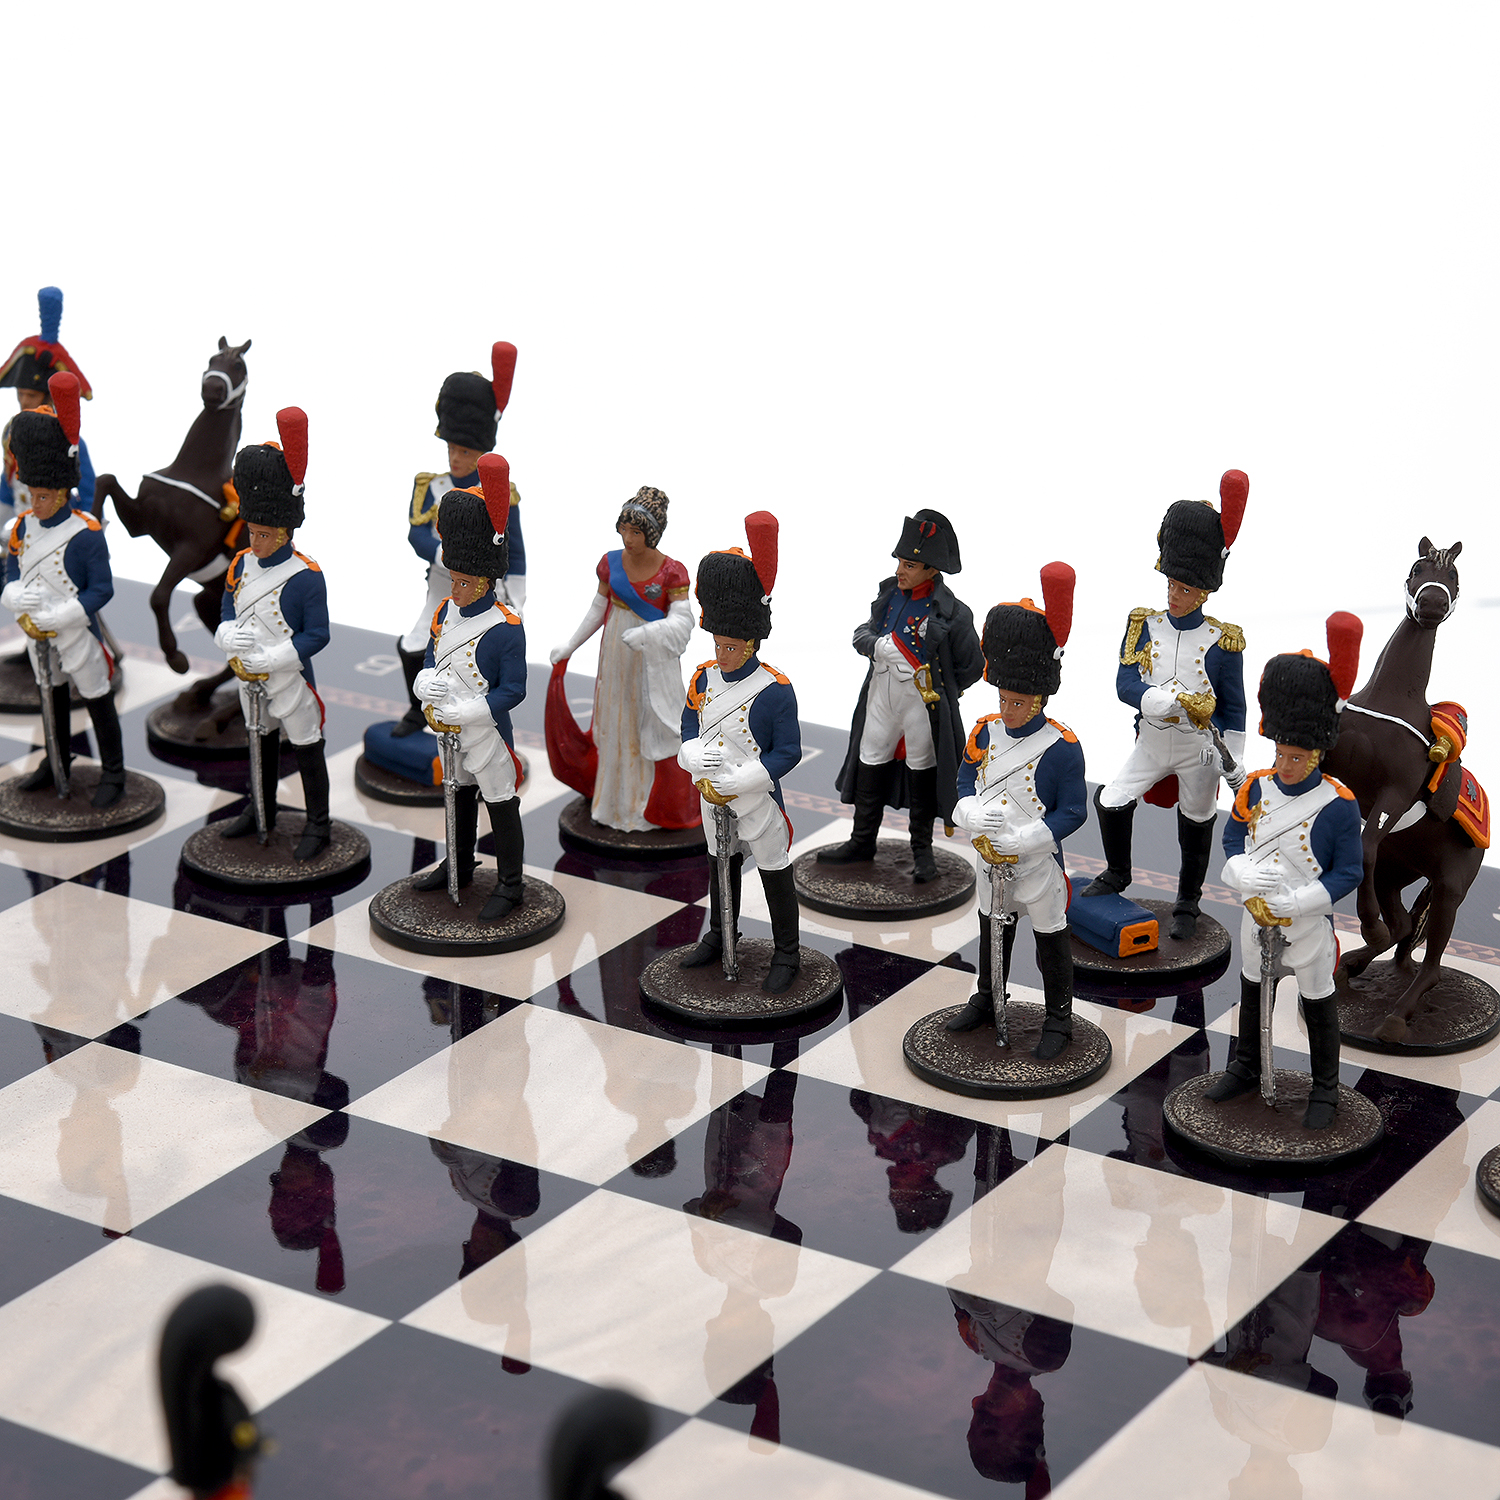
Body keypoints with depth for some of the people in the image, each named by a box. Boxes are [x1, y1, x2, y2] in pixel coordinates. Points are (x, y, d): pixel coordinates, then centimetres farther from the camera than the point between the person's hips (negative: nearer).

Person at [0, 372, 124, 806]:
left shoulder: (87, 534, -20)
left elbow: (102, 589, -19)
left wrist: (57, 618, -25)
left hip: (76, 635, -6)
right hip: (37, 635, 6)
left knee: (98, 702, 5)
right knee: (54, 697, 23)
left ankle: (113, 776, 16)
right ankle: (57, 762, 40)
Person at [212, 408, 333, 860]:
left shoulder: (306, 577, -20)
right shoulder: (242, 565, 0)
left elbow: (317, 635, -18)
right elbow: (226, 614, 9)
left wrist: (270, 659, -23)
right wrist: (229, 637, -14)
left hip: (290, 681, -6)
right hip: (250, 678, 6)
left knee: (307, 751, 4)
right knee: (262, 743, 22)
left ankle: (318, 826, 14)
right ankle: (261, 810, 38)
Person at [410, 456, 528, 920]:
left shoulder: (506, 628, -21)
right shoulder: (446, 611, 1)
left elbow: (513, 690, -20)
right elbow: (431, 661, 10)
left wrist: (464, 711, -26)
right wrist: (426, 684, -13)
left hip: (487, 734, -7)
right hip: (450, 730, 7)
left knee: (501, 807, 4)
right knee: (459, 798, 23)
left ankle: (510, 886, 14)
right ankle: (459, 866, 40)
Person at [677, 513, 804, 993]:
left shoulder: (775, 690, -21)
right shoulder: (705, 677, -2)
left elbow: (788, 753, -19)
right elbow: (690, 726, 7)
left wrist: (737, 781, -25)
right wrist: (694, 756, -16)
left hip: (758, 801, -6)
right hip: (713, 797, 6)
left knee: (776, 876, 5)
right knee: (721, 866, 23)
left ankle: (787, 955, 17)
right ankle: (720, 936, 42)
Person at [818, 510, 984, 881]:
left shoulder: (951, 613, -16)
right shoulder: (889, 593, 1)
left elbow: (972, 667, -8)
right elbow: (862, 634, 7)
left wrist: (936, 693, -2)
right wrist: (876, 645, -16)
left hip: (923, 707, -5)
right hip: (881, 699, 5)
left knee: (922, 774, 9)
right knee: (870, 767, 12)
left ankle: (922, 851, 24)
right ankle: (862, 842, 27)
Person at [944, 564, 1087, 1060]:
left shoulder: (1061, 747, -20)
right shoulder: (986, 732, -3)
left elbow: (1073, 811, -18)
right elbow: (965, 781, 4)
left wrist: (1024, 839, -27)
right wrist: (972, 814, -19)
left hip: (1039, 865, -6)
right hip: (991, 858, 6)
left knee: (1051, 941, 9)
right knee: (992, 932, 23)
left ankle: (1058, 1020, 23)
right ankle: (988, 1001, 43)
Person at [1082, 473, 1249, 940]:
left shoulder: (1223, 642, -11)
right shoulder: (1144, 625, -5)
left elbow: (1233, 710, -6)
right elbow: (1125, 684, -16)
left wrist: (1232, 767, -9)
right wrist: (1178, 701, -29)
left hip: (1199, 751, -2)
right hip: (1151, 742, 2)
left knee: (1196, 825, 9)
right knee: (1110, 801, -4)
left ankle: (1187, 905, 29)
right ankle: (1117, 875, 24)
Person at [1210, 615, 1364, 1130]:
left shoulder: (1339, 805, -20)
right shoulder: (1256, 788, -7)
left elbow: (1349, 872, -16)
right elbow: (1233, 838, 3)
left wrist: (1296, 902, -25)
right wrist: (1244, 873, -18)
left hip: (1308, 923, -5)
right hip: (1256, 915, 5)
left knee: (1318, 1005, 10)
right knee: (1252, 993, 22)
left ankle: (1325, 1089, 25)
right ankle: (1246, 1069, 41)